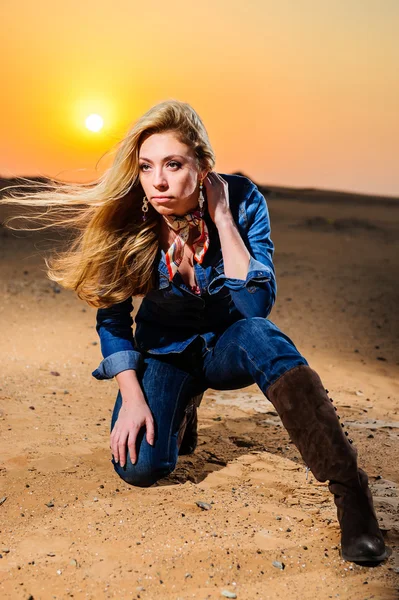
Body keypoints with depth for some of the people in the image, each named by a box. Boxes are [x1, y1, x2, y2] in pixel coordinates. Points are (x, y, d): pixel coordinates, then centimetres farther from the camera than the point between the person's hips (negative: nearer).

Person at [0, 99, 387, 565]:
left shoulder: (241, 199, -20)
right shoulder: (126, 222, -18)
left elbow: (257, 305, -28)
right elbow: (112, 319, -6)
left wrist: (222, 217, -31)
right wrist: (132, 398, -13)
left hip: (230, 346, -1)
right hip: (166, 350, 1)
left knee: (261, 336, -37)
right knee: (140, 467, -20)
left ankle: (350, 492, -35)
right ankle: (182, 408, 16)